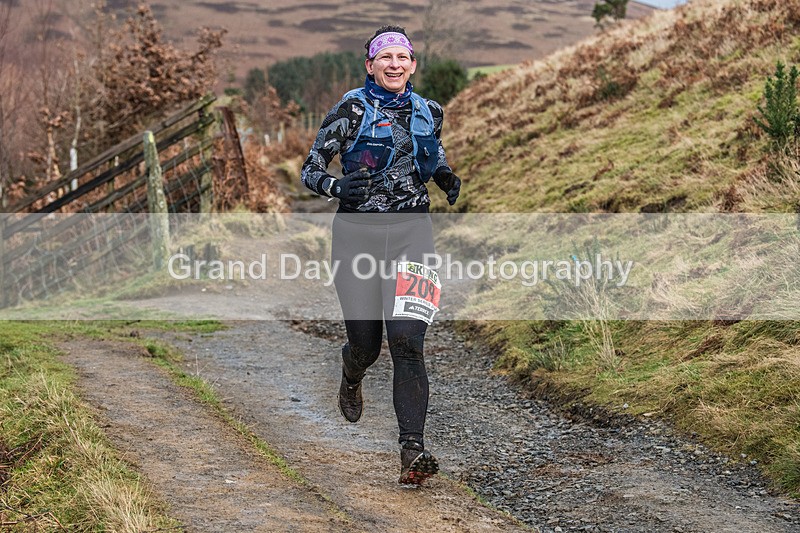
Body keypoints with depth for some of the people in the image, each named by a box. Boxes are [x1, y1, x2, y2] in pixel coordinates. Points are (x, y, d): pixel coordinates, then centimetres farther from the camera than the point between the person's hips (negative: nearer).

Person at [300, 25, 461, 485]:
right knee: (365, 345, 4)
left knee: (407, 339, -15)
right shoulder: (351, 111, -3)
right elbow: (310, 170, -4)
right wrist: (337, 187, -26)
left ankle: (413, 450, -17)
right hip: (359, 232, -1)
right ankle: (351, 377, 45)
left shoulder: (429, 112, 8)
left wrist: (446, 177, 6)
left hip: (412, 230, 2)